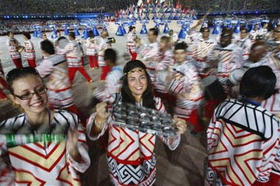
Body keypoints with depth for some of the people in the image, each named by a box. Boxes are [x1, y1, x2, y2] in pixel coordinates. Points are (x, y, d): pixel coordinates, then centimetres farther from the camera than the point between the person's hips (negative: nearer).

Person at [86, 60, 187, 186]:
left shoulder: (156, 103, -11)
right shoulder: (115, 101, -19)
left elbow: (168, 137, -10)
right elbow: (93, 134, -26)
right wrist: (99, 119, -47)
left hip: (146, 164, 2)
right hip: (120, 164, -2)